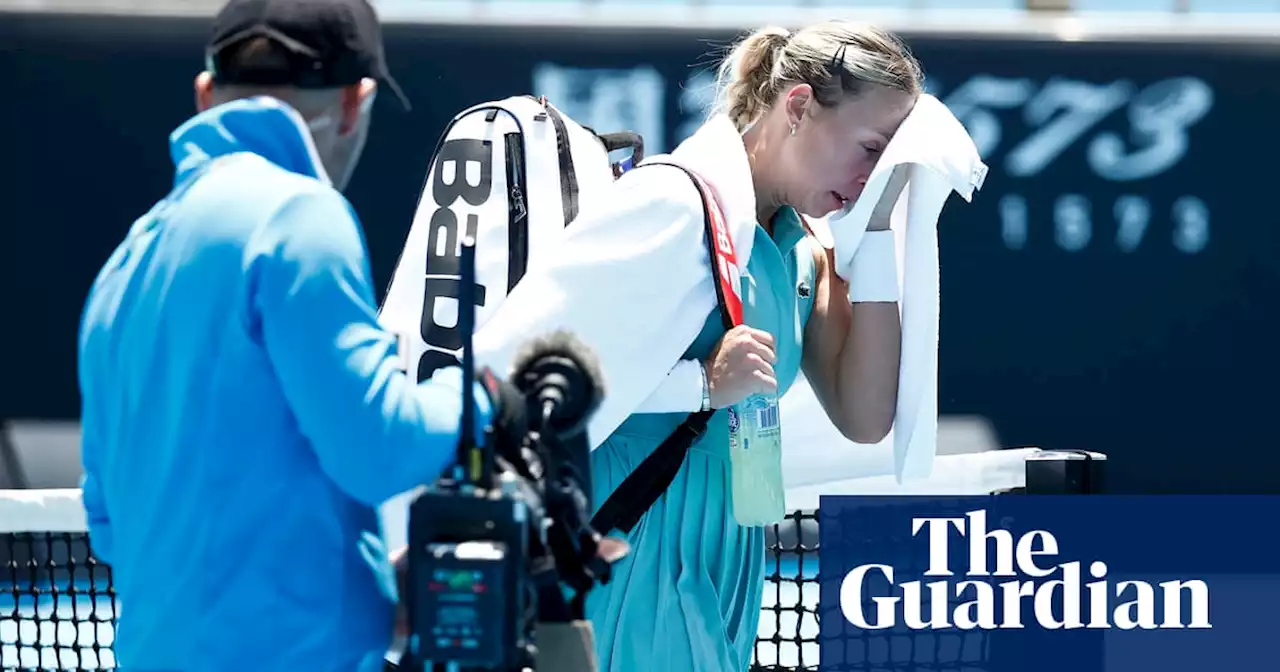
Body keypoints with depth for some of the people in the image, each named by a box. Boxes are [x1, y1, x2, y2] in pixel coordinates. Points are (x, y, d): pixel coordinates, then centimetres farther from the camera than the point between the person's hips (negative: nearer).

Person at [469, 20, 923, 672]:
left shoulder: (797, 248, 12)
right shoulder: (677, 203, -15)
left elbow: (864, 417, 6)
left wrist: (875, 236, 3)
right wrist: (704, 384, -20)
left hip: (718, 563, 9)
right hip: (632, 560, -9)